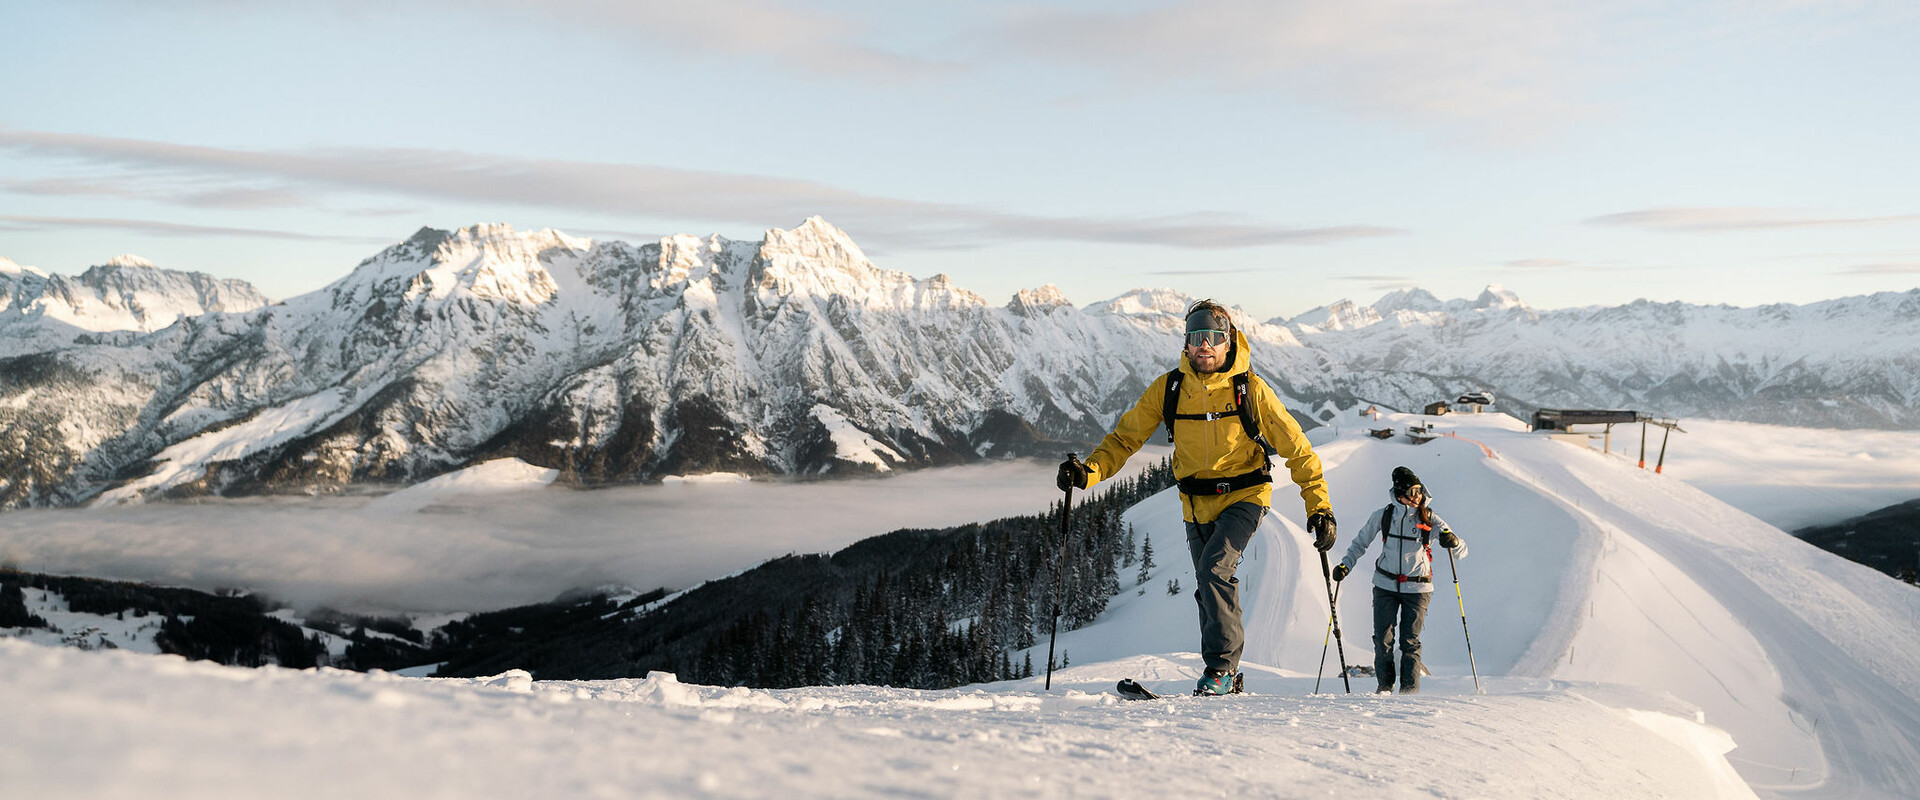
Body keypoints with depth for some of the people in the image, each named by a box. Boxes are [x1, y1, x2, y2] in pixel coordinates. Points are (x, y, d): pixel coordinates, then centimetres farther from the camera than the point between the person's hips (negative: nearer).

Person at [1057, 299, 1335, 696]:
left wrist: (1320, 508, -11)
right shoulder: (1168, 389, -6)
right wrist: (1088, 471, -19)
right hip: (1197, 503, 4)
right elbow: (1126, 437, -2)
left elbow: (1296, 448, -7)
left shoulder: (1250, 389, -12)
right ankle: (1229, 677, 26)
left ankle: (1221, 665, -14)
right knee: (1213, 589, 10)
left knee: (1214, 567, -25)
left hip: (1244, 496, -4)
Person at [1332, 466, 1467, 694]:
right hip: (1385, 585, 1)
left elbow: (1461, 551, -5)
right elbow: (1360, 542, 13)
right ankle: (1385, 684, 15)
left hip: (1417, 587, -1)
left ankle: (1409, 689, 3)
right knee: (1382, 639, -3)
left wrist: (1453, 542, -28)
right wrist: (1346, 565, -1)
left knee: (1410, 641, -5)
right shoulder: (1383, 516, -1)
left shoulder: (1430, 519, -4)